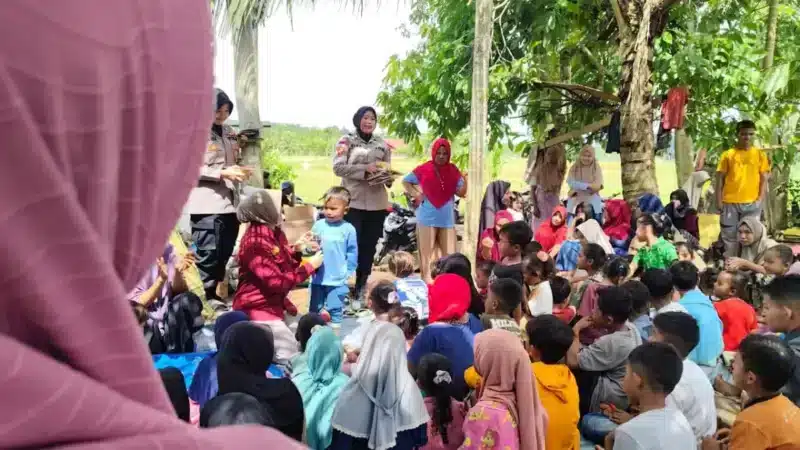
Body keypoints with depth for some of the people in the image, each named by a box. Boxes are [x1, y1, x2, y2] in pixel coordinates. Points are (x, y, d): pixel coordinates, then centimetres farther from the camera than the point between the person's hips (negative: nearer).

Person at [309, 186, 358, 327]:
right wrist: (311, 248, -16)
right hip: (318, 277, 3)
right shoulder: (318, 225, -2)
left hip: (338, 279, -3)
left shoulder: (348, 229, -8)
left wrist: (349, 272, -2)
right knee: (314, 308, 17)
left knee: (334, 309, 7)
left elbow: (352, 253, -2)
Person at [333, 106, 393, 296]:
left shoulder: (382, 144, 14)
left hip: (377, 203, 4)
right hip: (352, 201, -4)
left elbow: (388, 169, 15)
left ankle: (361, 286, 21)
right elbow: (338, 167, -9)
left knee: (369, 246, 9)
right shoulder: (346, 140, 2)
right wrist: (365, 168, -18)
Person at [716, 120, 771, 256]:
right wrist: (719, 201, -2)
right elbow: (720, 179, 5)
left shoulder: (760, 154, 6)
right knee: (729, 236, 5)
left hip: (752, 203, 0)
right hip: (729, 202, 0)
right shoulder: (727, 154, 4)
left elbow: (764, 179, 6)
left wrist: (761, 199, -5)